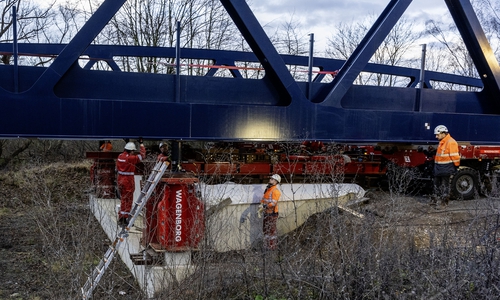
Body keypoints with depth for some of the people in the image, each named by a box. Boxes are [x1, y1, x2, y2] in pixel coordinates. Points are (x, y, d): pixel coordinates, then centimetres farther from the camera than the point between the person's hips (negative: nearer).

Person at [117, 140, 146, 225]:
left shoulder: (120, 156, 5)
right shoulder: (131, 158, -18)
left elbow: (117, 167, 14)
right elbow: (142, 155, -11)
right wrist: (141, 144, -2)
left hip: (121, 179, 8)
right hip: (128, 180, -8)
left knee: (123, 199, 17)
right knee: (128, 200, 2)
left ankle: (120, 218, 22)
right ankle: (124, 219, 3)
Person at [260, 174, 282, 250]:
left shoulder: (275, 191, -16)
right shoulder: (267, 189, 12)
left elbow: (273, 203, -25)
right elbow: (263, 198, 23)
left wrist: (265, 206, -30)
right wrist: (262, 204, 9)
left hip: (272, 213, -10)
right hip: (266, 213, 10)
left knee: (271, 230, -3)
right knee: (265, 229, 17)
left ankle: (272, 247, 5)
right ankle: (266, 246, 29)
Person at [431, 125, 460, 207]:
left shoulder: (451, 142, -16)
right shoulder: (442, 142, 15)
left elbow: (455, 156, -17)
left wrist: (456, 166, -12)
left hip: (446, 169, -9)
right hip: (438, 168, 9)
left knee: (445, 185, 0)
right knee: (436, 184, 15)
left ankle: (444, 200, 9)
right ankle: (434, 199, 24)